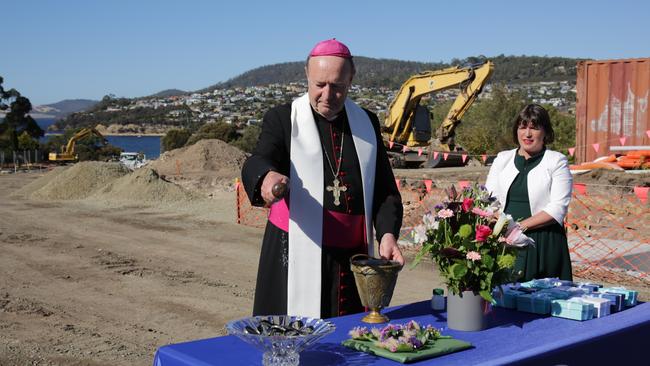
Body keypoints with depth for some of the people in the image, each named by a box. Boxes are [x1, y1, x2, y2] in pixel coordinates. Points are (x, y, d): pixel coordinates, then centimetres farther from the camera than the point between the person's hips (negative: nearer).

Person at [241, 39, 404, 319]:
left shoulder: (367, 123, 12)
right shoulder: (282, 119, 1)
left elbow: (385, 189, 13)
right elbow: (257, 163, -16)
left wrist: (387, 233, -6)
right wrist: (267, 176, -41)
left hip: (353, 259, 3)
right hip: (295, 261, -3)